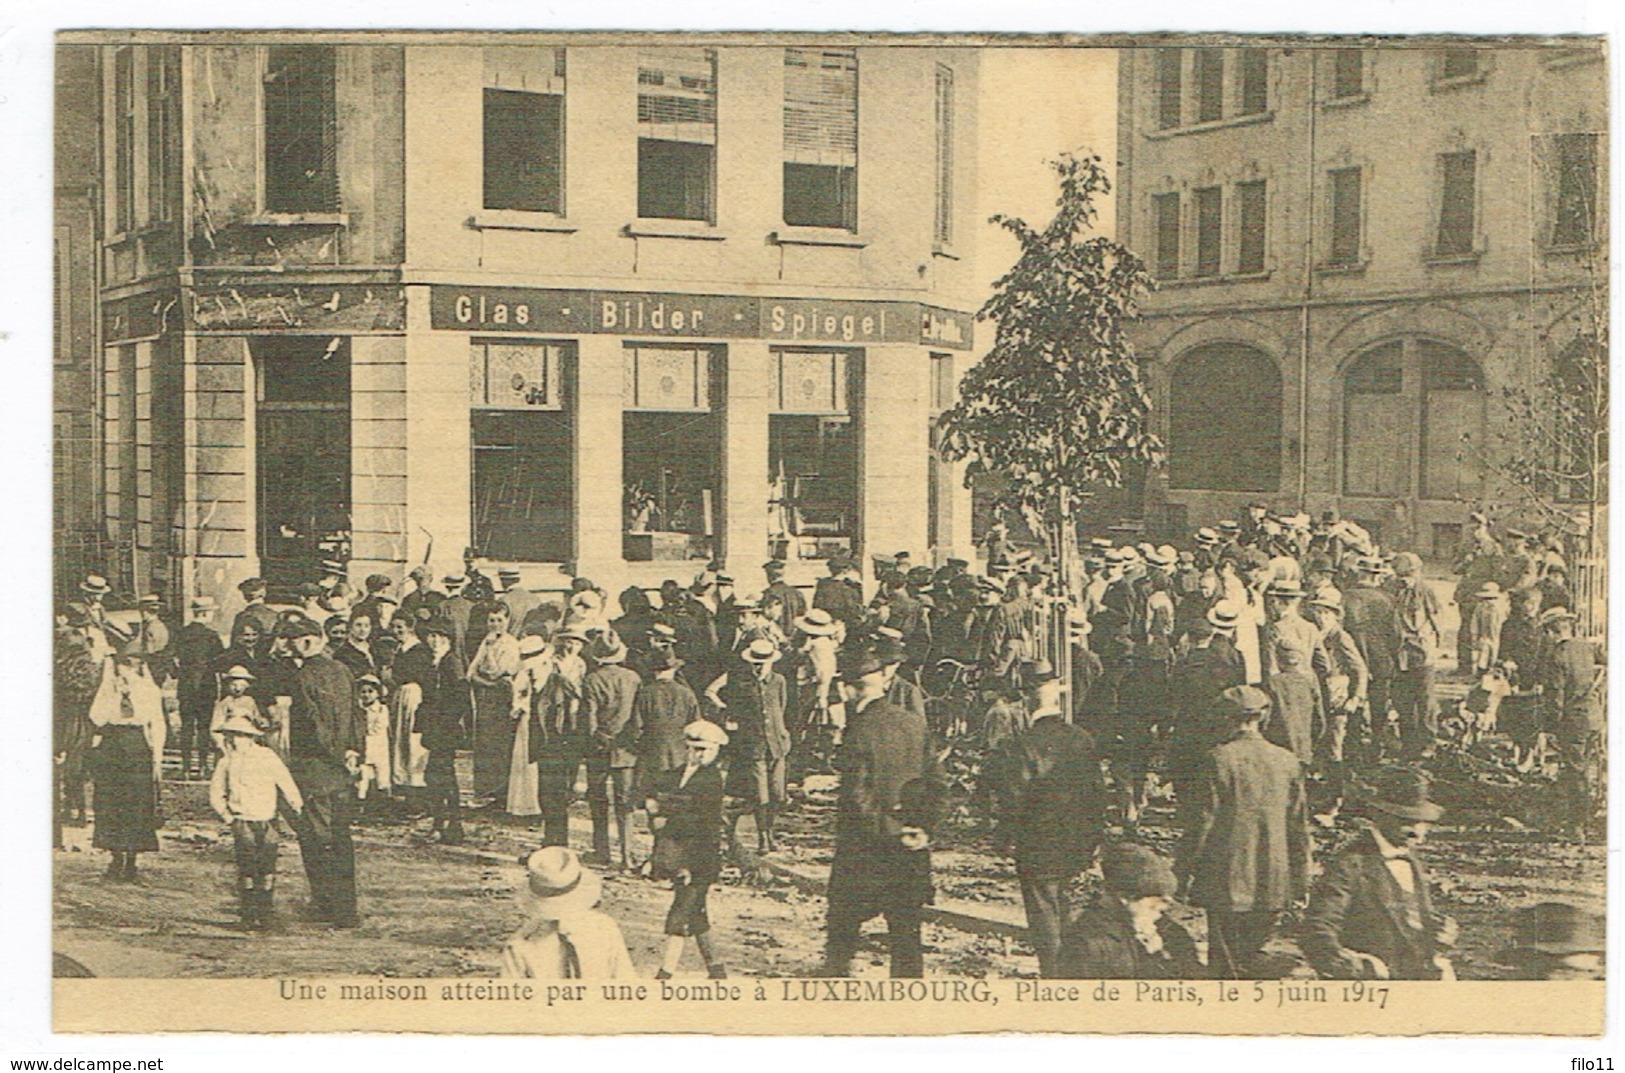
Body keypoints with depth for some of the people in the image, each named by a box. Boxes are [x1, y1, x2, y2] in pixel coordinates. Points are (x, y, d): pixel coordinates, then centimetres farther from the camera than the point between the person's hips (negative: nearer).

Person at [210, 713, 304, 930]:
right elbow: (215, 793, 12)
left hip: (266, 821, 0)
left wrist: (296, 807, 7)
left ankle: (264, 915, 9)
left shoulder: (267, 757, -2)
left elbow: (286, 784, 5)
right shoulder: (227, 762, 3)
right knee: (246, 869, -5)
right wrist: (226, 815, 5)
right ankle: (248, 916, 0)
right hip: (242, 822, 0)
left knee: (267, 870, 1)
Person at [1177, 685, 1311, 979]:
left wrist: (1184, 870, 0)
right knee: (1256, 955, 13)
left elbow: (1203, 820, -9)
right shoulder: (1288, 761, 1)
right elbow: (1299, 825, 7)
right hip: (1272, 881, 3)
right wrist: (1301, 881, 16)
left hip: (1226, 878, -3)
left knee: (1226, 960, 5)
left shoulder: (1219, 759, -11)